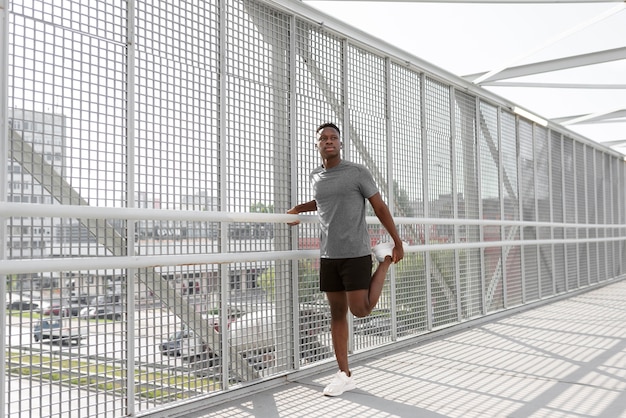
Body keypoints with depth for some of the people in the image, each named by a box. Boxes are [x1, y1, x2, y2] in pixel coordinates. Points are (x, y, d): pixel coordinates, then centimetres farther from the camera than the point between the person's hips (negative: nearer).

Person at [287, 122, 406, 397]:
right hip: (328, 255, 5)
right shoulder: (314, 177, 10)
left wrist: (398, 242, 4)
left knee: (360, 310, -6)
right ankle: (344, 374, 15)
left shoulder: (358, 173, -5)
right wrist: (299, 209, 20)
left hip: (356, 253, -5)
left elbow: (380, 208, 1)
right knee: (337, 313, 6)